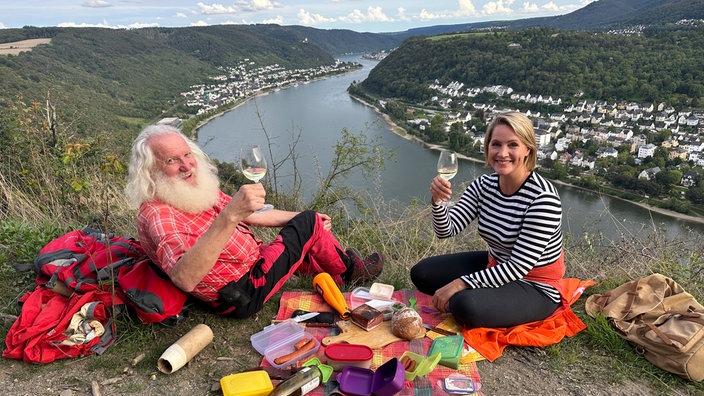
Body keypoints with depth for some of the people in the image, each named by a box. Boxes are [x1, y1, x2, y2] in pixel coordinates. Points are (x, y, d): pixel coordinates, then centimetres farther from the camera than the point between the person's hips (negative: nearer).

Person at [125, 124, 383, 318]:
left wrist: (301, 217, 14)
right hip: (243, 295, -9)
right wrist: (229, 216, -53)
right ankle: (349, 270, 23)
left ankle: (342, 274, 49)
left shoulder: (197, 191, 3)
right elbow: (184, 279, -45)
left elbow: (251, 215, 13)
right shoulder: (156, 215, -27)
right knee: (309, 224, -4)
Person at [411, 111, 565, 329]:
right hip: (494, 266, 6)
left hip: (535, 287, -6)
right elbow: (446, 230, -11)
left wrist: (461, 283, -26)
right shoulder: (484, 185, -8)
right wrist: (438, 201, -32)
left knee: (466, 306, -31)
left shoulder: (542, 197, -27)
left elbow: (519, 266, -26)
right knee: (421, 273, 2)